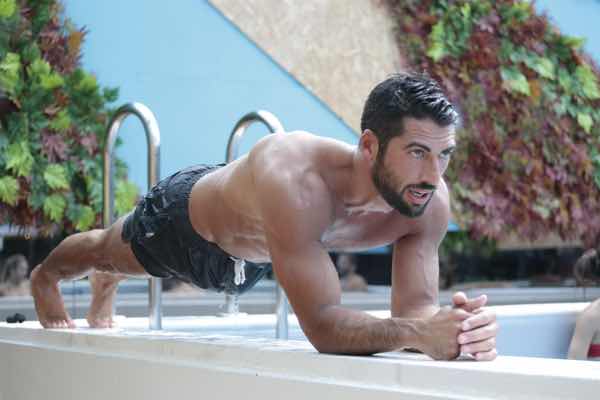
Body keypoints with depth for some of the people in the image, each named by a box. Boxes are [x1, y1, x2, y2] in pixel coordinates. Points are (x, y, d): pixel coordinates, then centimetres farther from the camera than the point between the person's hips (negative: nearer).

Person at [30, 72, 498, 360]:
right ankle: (45, 276, 68)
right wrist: (417, 333, -70)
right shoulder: (293, 181, -54)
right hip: (187, 215, -5)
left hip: (254, 250, 6)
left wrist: (449, 326, -58)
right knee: (109, 250, 30)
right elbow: (320, 324, -56)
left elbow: (415, 307, -36)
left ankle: (103, 294, 77)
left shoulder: (429, 202, -36)